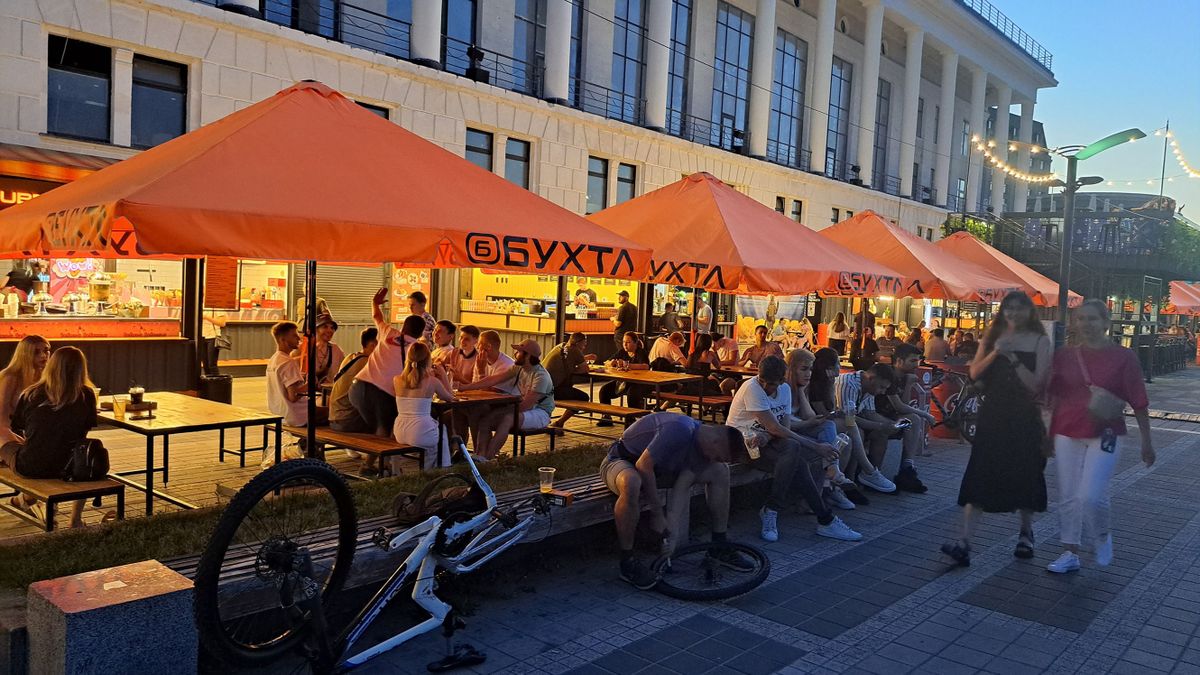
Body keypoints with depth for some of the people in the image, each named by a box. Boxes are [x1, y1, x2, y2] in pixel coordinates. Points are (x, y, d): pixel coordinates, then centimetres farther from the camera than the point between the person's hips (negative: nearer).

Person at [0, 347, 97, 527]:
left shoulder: (29, 395, -4)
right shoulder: (87, 396, -5)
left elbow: (16, 429, 13)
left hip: (30, 467, 0)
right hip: (68, 468, 0)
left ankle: (26, 498, 40)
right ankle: (76, 518, 31)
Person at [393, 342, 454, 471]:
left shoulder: (397, 380, -1)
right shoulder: (432, 381, -11)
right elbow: (449, 397, 6)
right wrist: (443, 375, 14)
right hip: (420, 435, -4)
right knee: (443, 432, 30)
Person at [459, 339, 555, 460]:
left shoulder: (541, 376, -22)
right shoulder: (519, 368, 3)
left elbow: (526, 405, -24)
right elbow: (494, 379, 2)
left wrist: (501, 411, -14)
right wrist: (464, 387, -3)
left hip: (540, 413, -8)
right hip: (525, 409, 8)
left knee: (507, 419, -35)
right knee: (484, 420, -10)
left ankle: (486, 458, -34)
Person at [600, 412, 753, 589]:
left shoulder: (701, 444, -6)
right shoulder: (680, 429, -32)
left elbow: (682, 486, -9)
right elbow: (643, 466, -33)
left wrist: (673, 532, -18)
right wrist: (658, 515, -27)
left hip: (657, 468, 8)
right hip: (620, 461, -8)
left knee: (720, 471, -2)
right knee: (632, 484, -46)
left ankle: (719, 547, 6)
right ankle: (627, 562, -28)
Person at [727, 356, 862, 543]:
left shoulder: (785, 389, 5)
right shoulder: (752, 388, -19)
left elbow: (785, 426, -3)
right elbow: (774, 428, -23)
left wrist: (767, 436, -27)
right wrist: (815, 447, -23)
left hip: (765, 441, 7)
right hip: (743, 441, -6)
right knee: (794, 454, -31)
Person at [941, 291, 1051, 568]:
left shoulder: (1040, 341, -1)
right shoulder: (994, 337, 8)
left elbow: (1035, 384, -11)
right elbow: (974, 374, -1)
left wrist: (1012, 357, -19)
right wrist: (995, 353, -15)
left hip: (1023, 419, -2)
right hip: (992, 415, 2)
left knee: (1024, 477, 10)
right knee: (977, 477, -5)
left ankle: (1026, 533, 34)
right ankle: (964, 543, -9)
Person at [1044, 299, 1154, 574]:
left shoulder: (1123, 356, -5)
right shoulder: (1064, 356, 3)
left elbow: (1138, 401, -2)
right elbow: (1053, 397, 9)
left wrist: (1146, 441, -1)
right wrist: (1048, 433, 9)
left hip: (1104, 435, -3)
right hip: (1067, 434, 3)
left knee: (1091, 496, -13)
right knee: (1067, 497, 6)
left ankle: (1103, 535, 19)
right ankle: (1070, 554, 19)